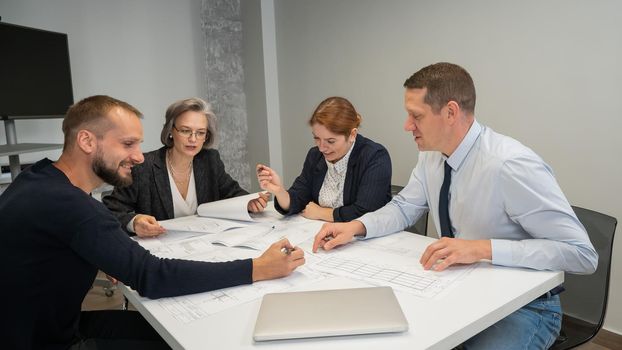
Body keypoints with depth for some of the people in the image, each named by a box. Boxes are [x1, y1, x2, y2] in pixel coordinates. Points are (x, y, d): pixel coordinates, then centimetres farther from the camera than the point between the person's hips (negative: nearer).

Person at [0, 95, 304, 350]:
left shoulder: (44, 181, 0)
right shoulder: (64, 203, -31)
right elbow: (152, 277, -34)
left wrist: (105, 260, -7)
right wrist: (258, 269, -31)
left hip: (50, 324, 8)